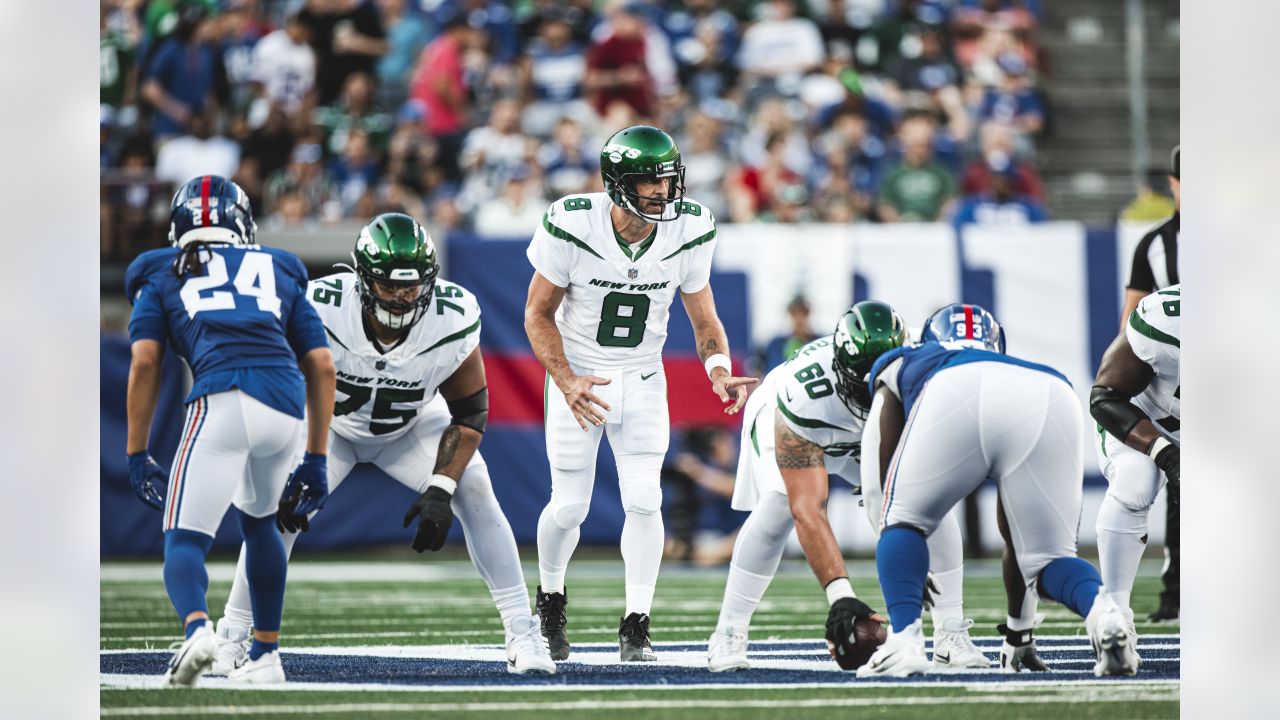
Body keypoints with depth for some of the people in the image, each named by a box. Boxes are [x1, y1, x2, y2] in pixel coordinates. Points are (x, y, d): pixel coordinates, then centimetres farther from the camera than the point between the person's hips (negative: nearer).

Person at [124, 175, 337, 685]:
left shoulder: (162, 275, 23)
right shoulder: (279, 271, 30)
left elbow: (145, 364, 9)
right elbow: (322, 365, 21)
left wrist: (137, 456, 11)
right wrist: (316, 459, 24)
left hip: (223, 399, -3)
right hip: (287, 405, 3)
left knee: (185, 540, -2)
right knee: (257, 518, 30)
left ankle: (196, 627, -34)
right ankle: (266, 654, 28)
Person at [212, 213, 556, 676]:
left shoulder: (453, 320, -31)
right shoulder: (321, 311, -36)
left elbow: (469, 413, -17)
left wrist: (440, 490, -27)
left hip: (412, 426, 1)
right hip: (330, 424, -1)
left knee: (475, 493, -18)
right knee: (278, 509, -20)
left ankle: (522, 636, -8)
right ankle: (231, 635, -1)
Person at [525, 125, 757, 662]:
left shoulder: (689, 230, -14)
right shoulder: (572, 226, -22)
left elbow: (703, 318, -2)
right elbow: (538, 314, -11)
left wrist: (719, 372, -21)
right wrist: (567, 382, -25)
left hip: (642, 378, 2)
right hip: (578, 374, -2)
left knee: (643, 498, -11)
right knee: (569, 505, -1)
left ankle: (635, 628, -1)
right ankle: (550, 599, 29)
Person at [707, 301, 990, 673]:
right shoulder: (804, 391, -44)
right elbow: (808, 510, -46)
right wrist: (839, 593, -55)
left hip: (884, 431, 3)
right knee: (777, 507, -29)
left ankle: (950, 636, -9)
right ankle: (728, 635, -16)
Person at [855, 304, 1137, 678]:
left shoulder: (899, 365, 42)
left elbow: (877, 491, 34)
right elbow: (1017, 536, 49)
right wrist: (1019, 633, 56)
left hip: (956, 401, -2)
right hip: (1055, 400, 3)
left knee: (903, 522, 19)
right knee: (1048, 556, 14)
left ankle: (904, 643, -4)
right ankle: (1101, 610, -18)